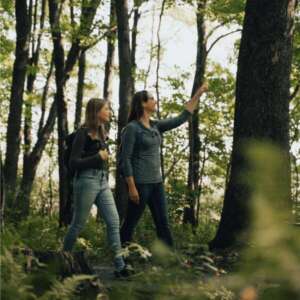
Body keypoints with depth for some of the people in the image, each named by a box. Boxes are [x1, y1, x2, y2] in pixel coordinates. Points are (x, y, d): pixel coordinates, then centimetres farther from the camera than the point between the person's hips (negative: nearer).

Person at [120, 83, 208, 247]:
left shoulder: (155, 126, 11)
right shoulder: (132, 128, -11)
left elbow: (181, 118, 14)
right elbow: (125, 159, -14)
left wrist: (198, 94, 12)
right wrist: (131, 187, -18)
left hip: (156, 183, 8)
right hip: (140, 183, -7)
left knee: (163, 224, 5)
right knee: (130, 223, 1)